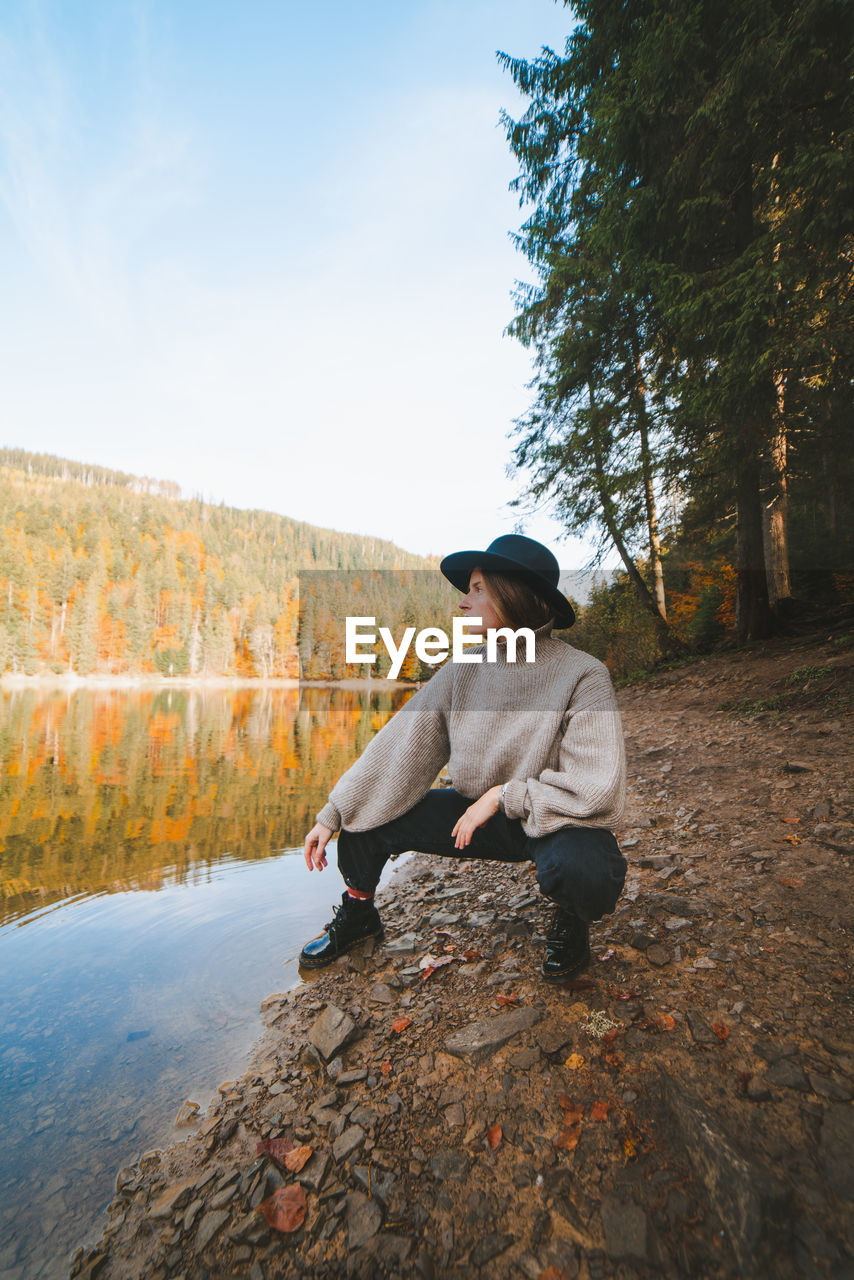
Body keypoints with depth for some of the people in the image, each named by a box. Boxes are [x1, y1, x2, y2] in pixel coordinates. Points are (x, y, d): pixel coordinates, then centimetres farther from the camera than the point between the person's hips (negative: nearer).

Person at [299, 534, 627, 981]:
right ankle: (357, 914, 27)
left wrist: (500, 796, -23)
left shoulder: (582, 676, -21)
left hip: (558, 823, -4)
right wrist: (332, 815, -11)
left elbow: (598, 790, -26)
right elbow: (399, 747, -8)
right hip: (481, 813, 5)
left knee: (577, 868, -38)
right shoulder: (462, 671, -7)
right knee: (365, 821, -5)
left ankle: (571, 920, 1)